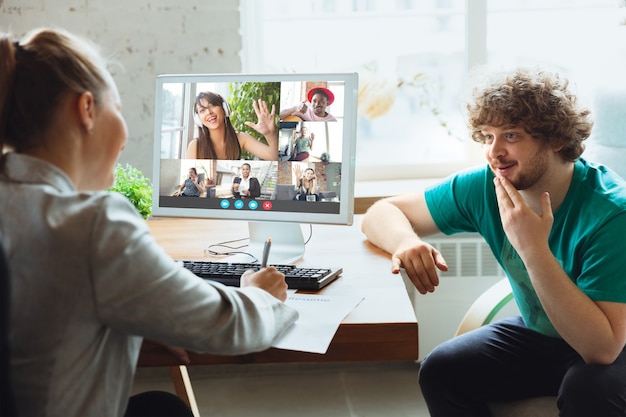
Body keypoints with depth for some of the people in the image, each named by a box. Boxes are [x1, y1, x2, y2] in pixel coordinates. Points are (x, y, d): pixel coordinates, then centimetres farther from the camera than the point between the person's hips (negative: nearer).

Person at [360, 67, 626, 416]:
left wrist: (533, 249, -40)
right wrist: (406, 242, -32)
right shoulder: (484, 187, -15)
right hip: (536, 334, 4)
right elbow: (382, 212, -8)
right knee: (440, 371, -17)